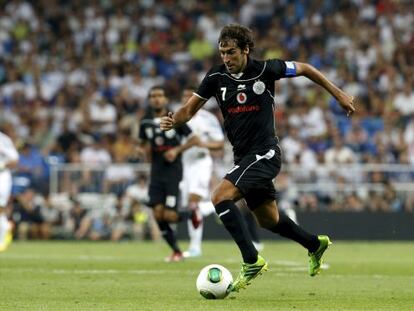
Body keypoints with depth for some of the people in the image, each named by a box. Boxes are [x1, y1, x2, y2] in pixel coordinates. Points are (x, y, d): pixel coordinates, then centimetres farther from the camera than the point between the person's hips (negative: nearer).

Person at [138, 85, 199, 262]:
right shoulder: (145, 122, 6)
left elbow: (194, 139, -1)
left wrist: (177, 150, -15)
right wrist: (141, 149, -2)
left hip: (173, 170, -4)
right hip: (156, 172, 4)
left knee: (169, 215, -13)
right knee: (158, 214, -4)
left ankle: (192, 214, 22)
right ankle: (176, 252, 11)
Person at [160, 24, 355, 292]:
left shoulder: (266, 69, -11)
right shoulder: (216, 77, -1)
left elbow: (304, 69, 4)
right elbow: (190, 109, 3)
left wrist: (339, 94, 8)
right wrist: (173, 121, -19)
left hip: (264, 153, -6)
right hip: (243, 156, 6)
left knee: (220, 197, -24)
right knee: (268, 219, 19)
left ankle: (252, 261, -20)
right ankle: (315, 244, 43)